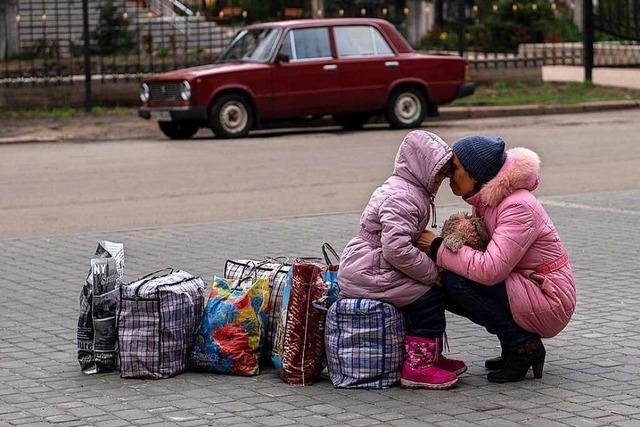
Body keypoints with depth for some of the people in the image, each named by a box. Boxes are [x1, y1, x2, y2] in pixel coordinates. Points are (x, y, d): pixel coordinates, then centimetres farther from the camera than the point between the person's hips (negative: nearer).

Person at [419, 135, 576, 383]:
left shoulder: (518, 207, -24)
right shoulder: (485, 201, 5)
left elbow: (489, 269, -32)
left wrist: (438, 248, -22)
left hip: (550, 303, -9)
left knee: (457, 281, -22)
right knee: (445, 285, -1)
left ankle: (524, 346, -9)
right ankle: (514, 347, 8)